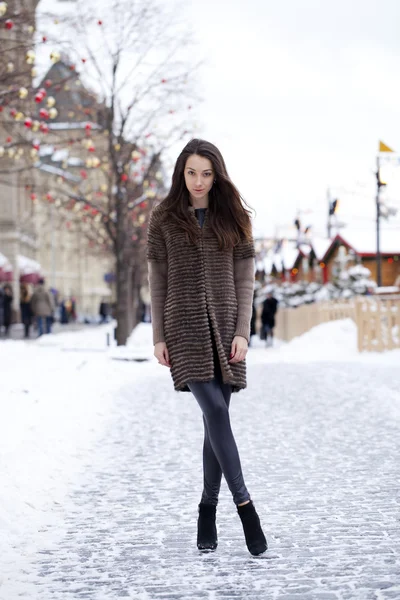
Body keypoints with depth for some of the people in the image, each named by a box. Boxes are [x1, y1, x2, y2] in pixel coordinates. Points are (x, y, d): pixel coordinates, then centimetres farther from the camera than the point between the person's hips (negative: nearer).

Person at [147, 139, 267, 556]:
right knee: (215, 412, -15)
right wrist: (158, 337, 0)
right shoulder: (163, 219, 5)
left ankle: (208, 509, 12)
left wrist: (242, 332, -4)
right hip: (185, 328, -2)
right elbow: (157, 281, 6)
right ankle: (244, 504, -13)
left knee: (215, 418, 2)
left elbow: (244, 279, 6)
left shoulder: (232, 217, 8)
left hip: (224, 328, 2)